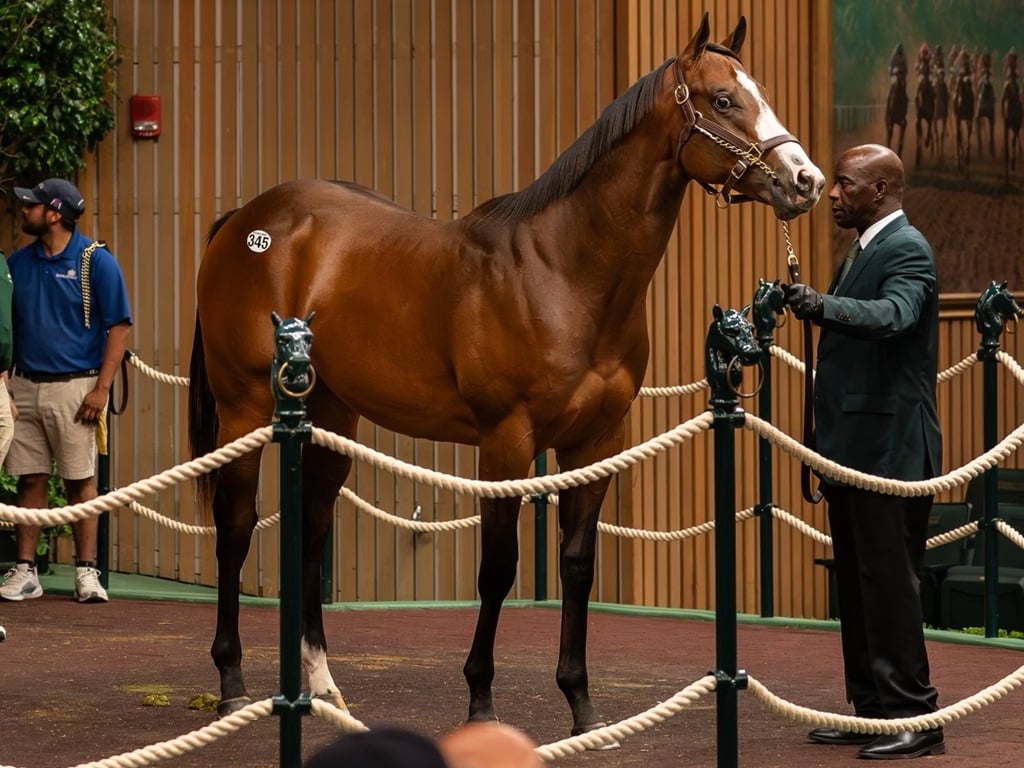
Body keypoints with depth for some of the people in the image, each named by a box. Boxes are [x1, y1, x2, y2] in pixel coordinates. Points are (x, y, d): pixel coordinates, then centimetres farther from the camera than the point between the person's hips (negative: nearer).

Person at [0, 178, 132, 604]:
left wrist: (101, 389, -12)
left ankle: (86, 571, 5)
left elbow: (119, 327, -6)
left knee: (80, 481, 0)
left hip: (75, 387, -5)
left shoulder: (95, 261, -6)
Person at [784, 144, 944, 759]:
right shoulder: (862, 250, 18)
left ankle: (914, 718, -6)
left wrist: (822, 306, -48)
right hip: (855, 449, 10)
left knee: (890, 582, -9)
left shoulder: (907, 250, -13)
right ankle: (873, 708, 19)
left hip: (890, 449, -10)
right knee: (857, 585, 13)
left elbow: (892, 315, -33)